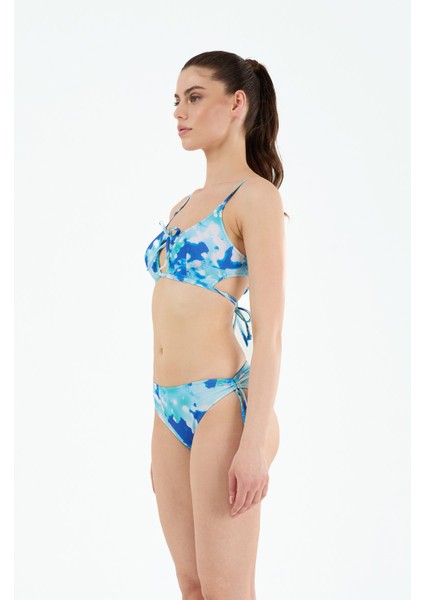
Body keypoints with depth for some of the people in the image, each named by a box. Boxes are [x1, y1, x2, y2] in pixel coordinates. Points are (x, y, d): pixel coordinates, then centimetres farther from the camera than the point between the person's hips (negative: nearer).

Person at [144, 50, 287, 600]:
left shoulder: (256, 198, -8)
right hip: (169, 410, 8)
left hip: (221, 406, -8)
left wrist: (255, 442, -20)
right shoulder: (186, 205, 16)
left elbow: (269, 330, -14)